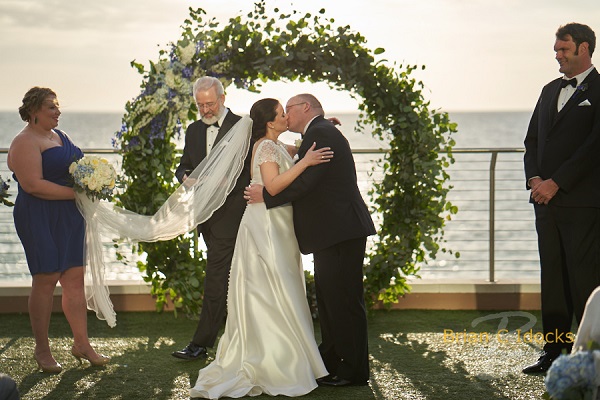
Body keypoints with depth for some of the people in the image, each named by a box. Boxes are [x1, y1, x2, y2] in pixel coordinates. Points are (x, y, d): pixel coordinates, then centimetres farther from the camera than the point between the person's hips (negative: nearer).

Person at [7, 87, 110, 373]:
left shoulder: (58, 135, 16)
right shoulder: (25, 142, -10)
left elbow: (75, 168, 29)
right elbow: (33, 185, -20)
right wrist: (76, 192, -19)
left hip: (69, 218, 8)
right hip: (39, 218, -8)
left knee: (75, 278, 7)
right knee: (46, 279, -3)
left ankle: (81, 343, 14)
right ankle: (42, 349, 8)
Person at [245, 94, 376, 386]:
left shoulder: (321, 133, -12)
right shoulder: (320, 134, 21)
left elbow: (305, 182, -20)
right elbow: (309, 183, 20)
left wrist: (266, 195, -10)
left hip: (340, 231, -11)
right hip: (333, 231, 11)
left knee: (343, 300, -5)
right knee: (329, 299, 17)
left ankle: (354, 370, 1)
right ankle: (330, 360, 27)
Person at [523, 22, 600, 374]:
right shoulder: (550, 90, 18)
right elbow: (532, 140, 18)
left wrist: (555, 183, -14)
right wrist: (535, 179, 1)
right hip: (547, 200, 7)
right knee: (552, 277, 9)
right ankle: (554, 351, 15)